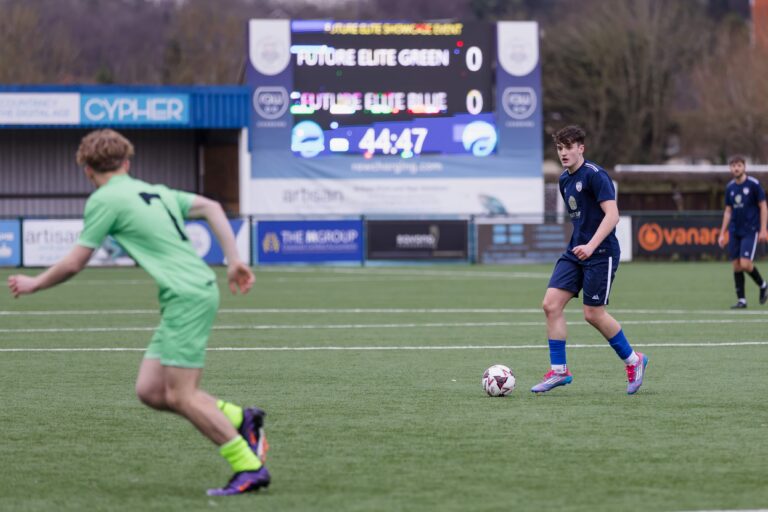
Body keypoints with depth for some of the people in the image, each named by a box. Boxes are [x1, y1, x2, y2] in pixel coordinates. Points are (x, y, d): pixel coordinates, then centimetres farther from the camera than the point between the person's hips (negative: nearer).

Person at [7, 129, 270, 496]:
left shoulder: (105, 200, -4)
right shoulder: (156, 192, 19)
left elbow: (73, 263, -1)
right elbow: (211, 207, 15)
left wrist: (34, 284, 15)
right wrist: (234, 260, 12)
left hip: (187, 297, -9)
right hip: (198, 290, 9)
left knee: (180, 396, -7)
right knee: (150, 390, 8)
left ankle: (249, 468, -7)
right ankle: (240, 420, 11)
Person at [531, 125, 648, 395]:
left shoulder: (595, 175, -13)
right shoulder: (565, 180, 13)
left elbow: (612, 214, -21)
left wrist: (591, 246, -29)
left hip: (600, 253, -8)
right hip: (575, 252, 8)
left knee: (593, 314, -5)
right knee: (551, 304, -5)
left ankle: (633, 360, 16)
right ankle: (559, 370, 1)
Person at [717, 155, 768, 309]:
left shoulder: (753, 184, -7)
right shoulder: (730, 187, 8)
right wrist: (722, 233, 12)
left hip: (750, 231, -5)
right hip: (734, 231, 5)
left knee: (745, 264, -15)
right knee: (736, 266, 1)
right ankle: (741, 300, 7)